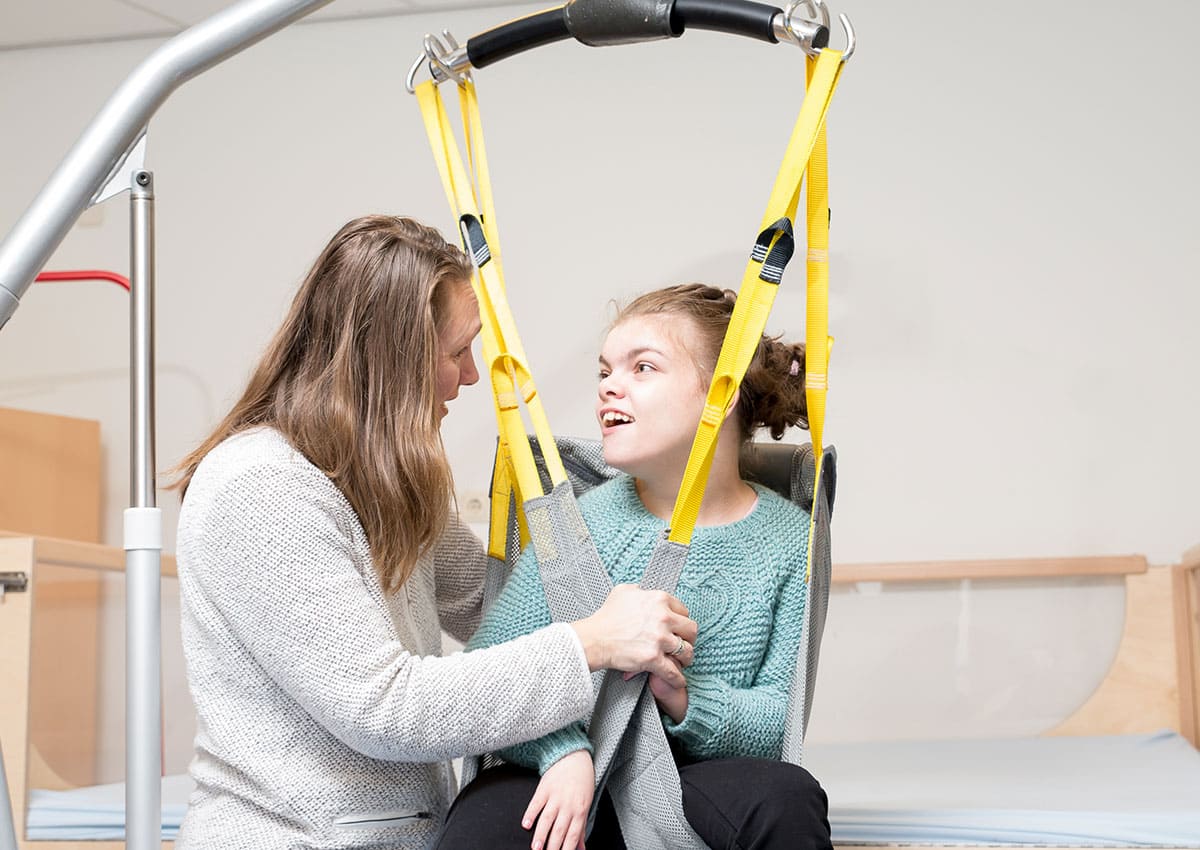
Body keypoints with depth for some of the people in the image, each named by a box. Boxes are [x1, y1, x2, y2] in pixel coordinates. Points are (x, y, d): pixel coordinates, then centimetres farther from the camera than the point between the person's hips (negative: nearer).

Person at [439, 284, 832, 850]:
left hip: (698, 786, 1)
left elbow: (781, 720, -2)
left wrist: (681, 699, -21)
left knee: (786, 797, -31)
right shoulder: (585, 522, 0)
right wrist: (563, 750, -25)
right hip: (575, 785, -1)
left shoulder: (788, 543, 3)